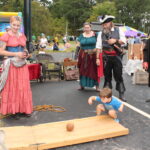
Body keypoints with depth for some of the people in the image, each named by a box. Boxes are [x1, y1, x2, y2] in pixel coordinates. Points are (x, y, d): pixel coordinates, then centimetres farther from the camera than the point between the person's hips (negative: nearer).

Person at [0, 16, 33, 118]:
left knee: (23, 87, 7)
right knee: (12, 87, 2)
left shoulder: (22, 36, 11)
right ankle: (14, 110, 13)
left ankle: (24, 108, 19)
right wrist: (16, 54, -16)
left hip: (22, 64, 5)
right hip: (11, 65, -5)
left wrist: (26, 54, 1)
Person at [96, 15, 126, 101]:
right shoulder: (101, 33, 3)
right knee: (107, 76, 9)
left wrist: (116, 40, -14)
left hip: (117, 57, -1)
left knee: (119, 76, 2)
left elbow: (124, 41, 3)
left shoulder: (118, 30, 3)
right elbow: (98, 47, 0)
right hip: (106, 58, 1)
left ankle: (121, 94, 11)